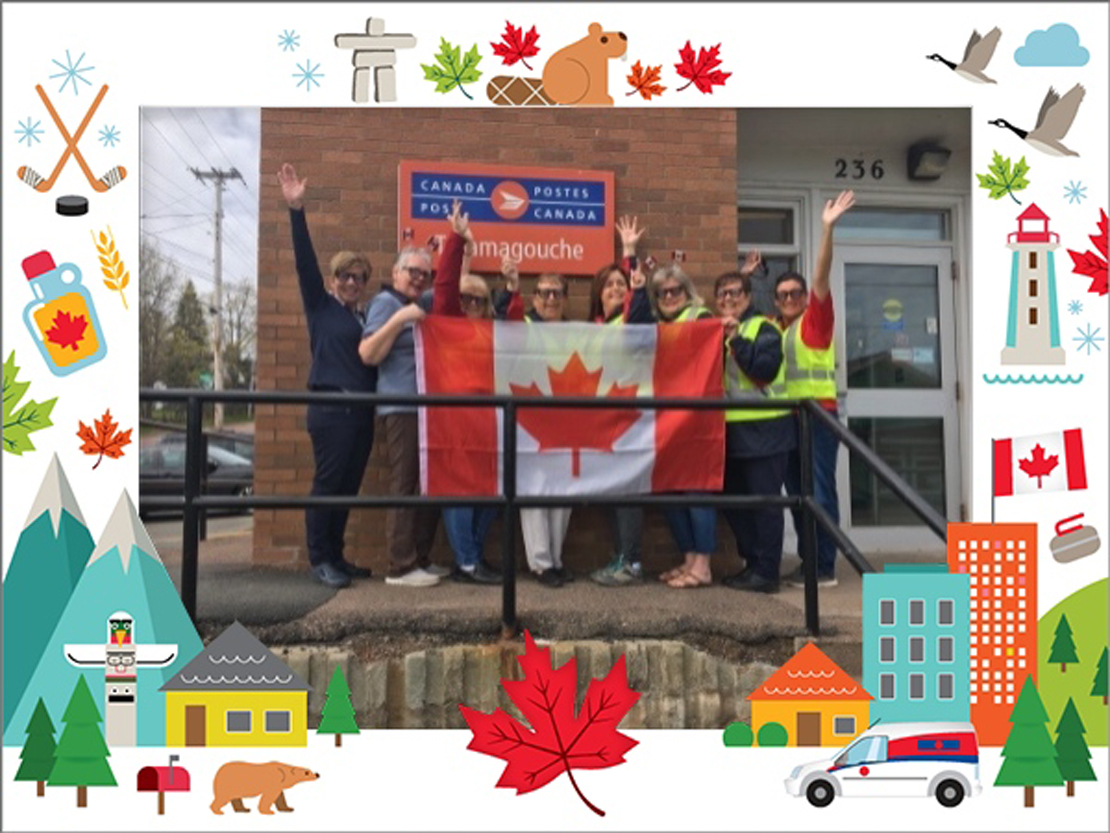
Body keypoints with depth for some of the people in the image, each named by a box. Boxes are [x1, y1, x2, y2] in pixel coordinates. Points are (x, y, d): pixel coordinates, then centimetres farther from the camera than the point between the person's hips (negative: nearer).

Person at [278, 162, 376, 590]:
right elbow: (305, 261, -5)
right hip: (330, 408, -6)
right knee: (328, 482, -5)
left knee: (348, 486, 8)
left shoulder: (367, 317, 18)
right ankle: (318, 560, 3)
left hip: (362, 409, 6)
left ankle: (336, 556, 18)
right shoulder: (320, 307, 4)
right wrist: (296, 210, -16)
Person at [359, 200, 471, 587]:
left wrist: (457, 237, 15)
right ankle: (400, 567, -3)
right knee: (405, 485, -8)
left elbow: (447, 281, 25)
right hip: (402, 408, -9)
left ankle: (421, 559, 17)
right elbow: (367, 354, -13)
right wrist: (400, 318, -19)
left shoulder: (423, 303, 18)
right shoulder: (385, 302, -4)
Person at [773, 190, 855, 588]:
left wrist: (827, 228, -19)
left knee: (819, 490, -7)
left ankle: (825, 568, -2)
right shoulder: (776, 331, 16)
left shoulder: (816, 319, 1)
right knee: (796, 491, 10)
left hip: (817, 413, -7)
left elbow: (821, 276, -9)